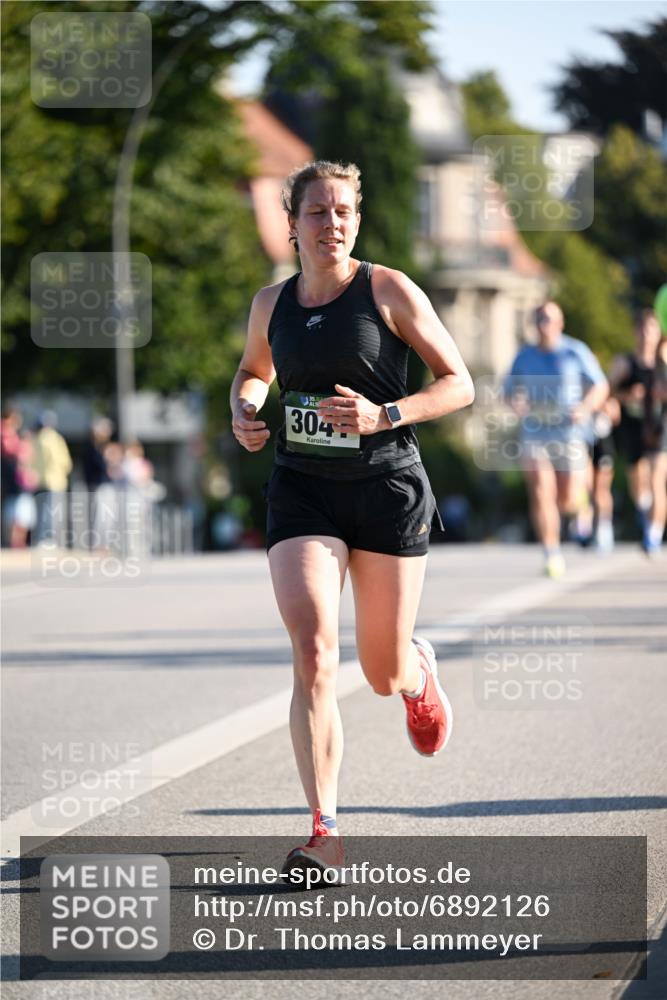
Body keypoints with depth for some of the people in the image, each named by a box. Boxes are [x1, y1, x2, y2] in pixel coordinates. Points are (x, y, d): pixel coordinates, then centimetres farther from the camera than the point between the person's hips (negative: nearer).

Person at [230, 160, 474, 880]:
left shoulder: (390, 291, -5)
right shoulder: (271, 305, 5)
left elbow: (459, 384, -4)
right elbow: (254, 370, 26)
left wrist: (385, 416, -19)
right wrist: (243, 411, 4)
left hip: (387, 488, -2)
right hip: (302, 491, 2)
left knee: (384, 677, 8)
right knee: (314, 657, -18)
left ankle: (419, 668, 49)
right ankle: (323, 832, -17)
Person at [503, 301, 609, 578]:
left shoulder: (576, 352, 0)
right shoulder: (525, 356, 7)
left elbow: (601, 387, 4)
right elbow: (510, 389, 17)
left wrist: (587, 408, -16)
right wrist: (515, 402, -7)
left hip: (569, 433, -1)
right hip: (534, 434, 1)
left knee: (570, 503, -1)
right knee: (541, 494, -16)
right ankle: (552, 555, -10)